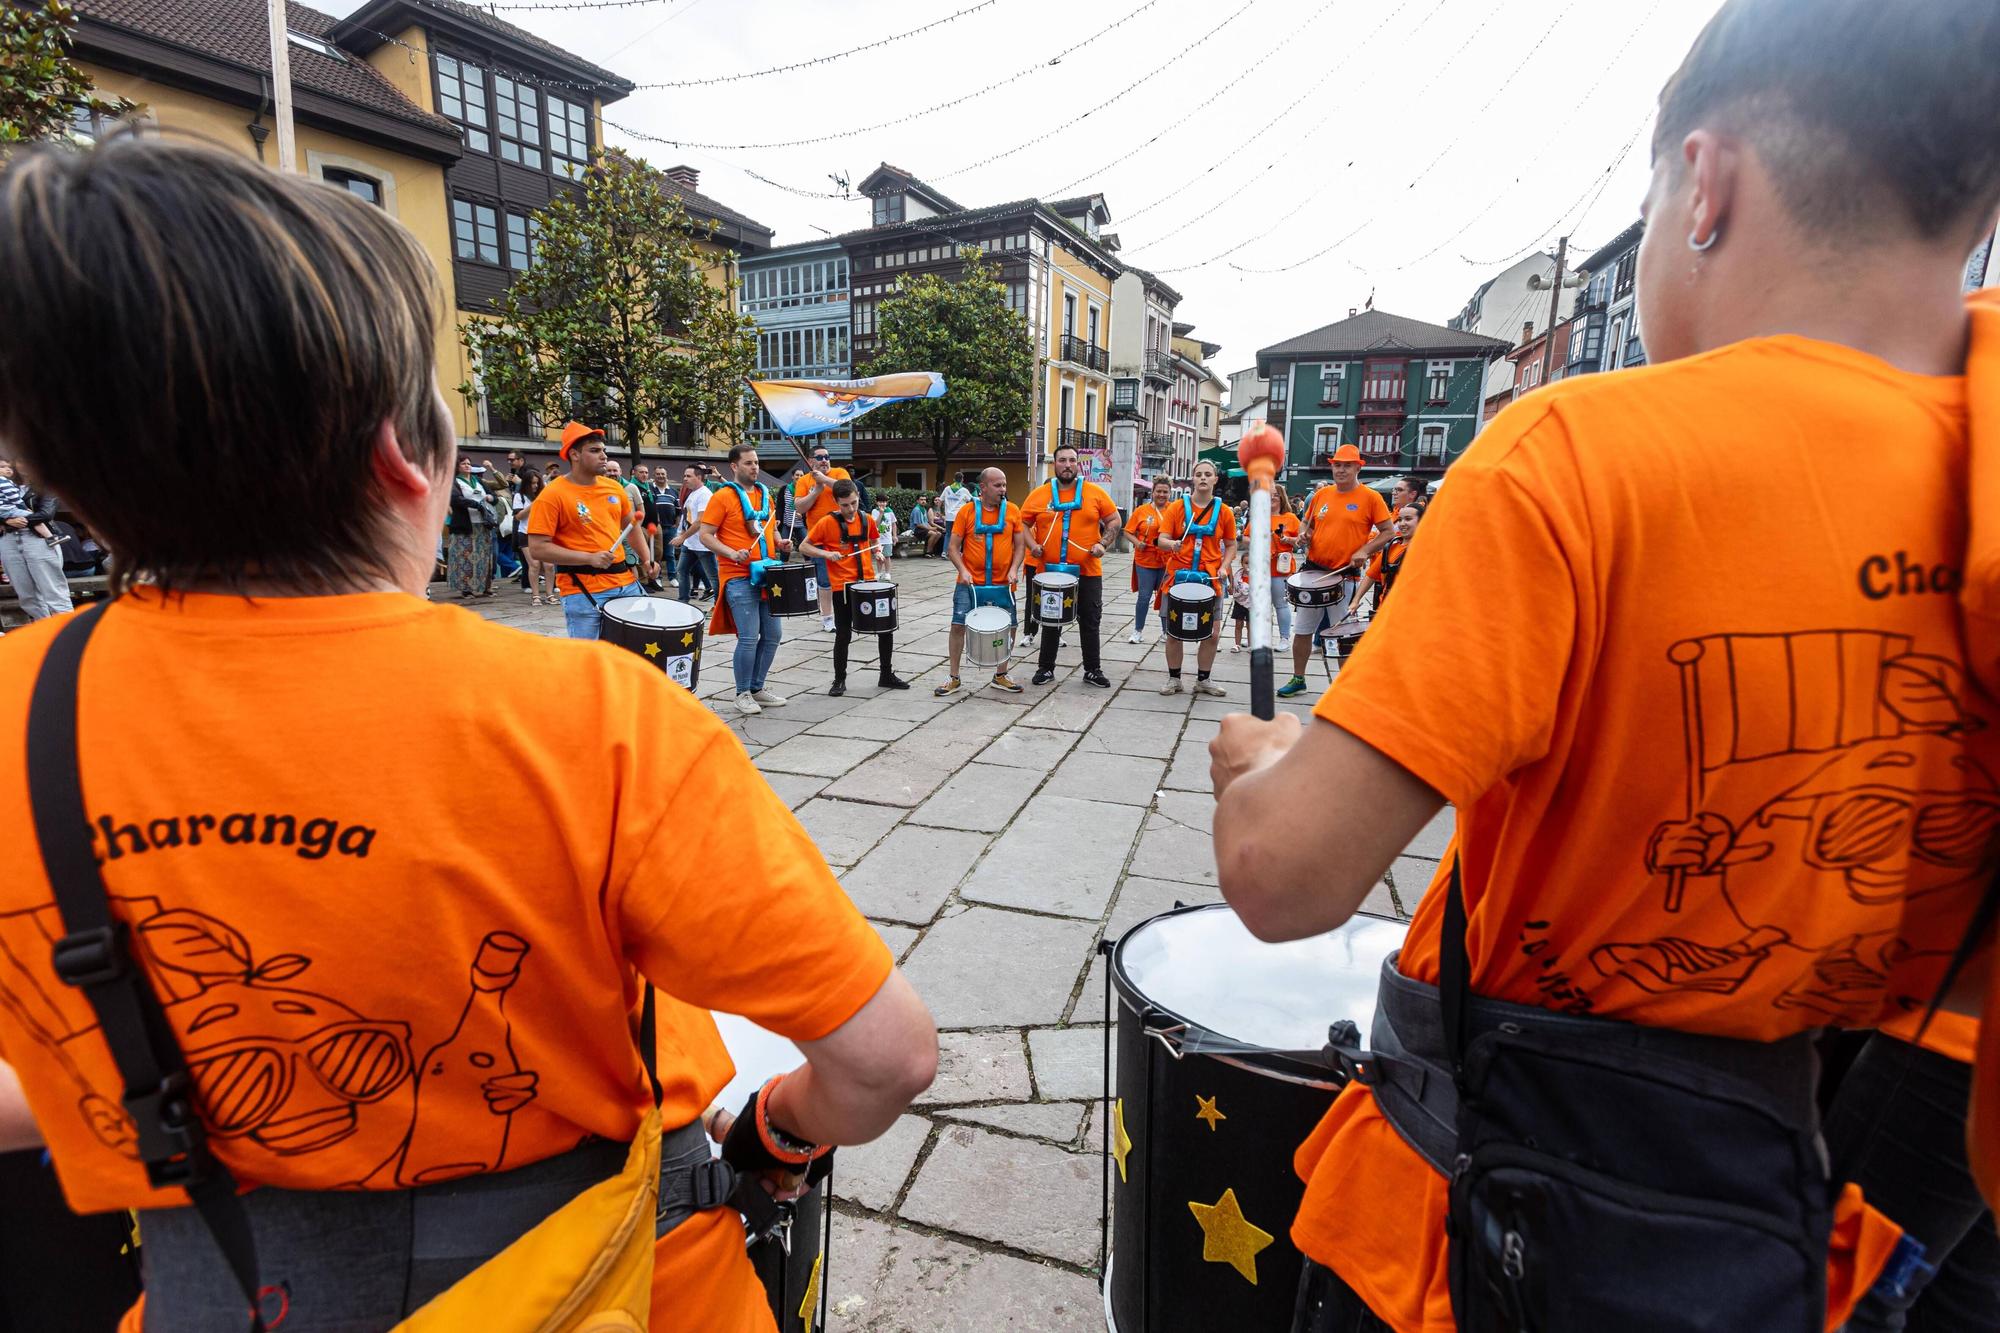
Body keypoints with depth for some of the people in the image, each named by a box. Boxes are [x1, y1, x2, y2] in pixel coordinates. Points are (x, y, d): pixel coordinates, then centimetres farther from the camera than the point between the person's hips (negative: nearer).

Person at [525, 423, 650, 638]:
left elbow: (629, 525, 24)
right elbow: (538, 548, -14)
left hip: (625, 583, 6)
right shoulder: (552, 495, -10)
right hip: (583, 591, -6)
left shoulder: (614, 487, 9)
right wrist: (589, 558, -21)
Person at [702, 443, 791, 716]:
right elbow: (705, 535, -9)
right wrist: (731, 553, -22)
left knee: (773, 634, 9)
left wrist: (780, 543, 5)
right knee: (749, 638, -9)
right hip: (739, 578, -7)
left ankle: (757, 688, 23)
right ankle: (743, 694, 8)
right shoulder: (723, 496, -7)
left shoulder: (764, 494, 13)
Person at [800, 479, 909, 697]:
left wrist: (877, 552, 2)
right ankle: (839, 680, 19)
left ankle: (886, 675, 23)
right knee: (843, 635, 2)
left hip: (868, 581, 4)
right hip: (843, 587, -4)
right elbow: (803, 547, -4)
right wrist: (827, 554, -18)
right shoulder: (827, 523, -8)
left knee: (886, 627, 7)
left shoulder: (867, 519, 4)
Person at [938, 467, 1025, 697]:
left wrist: (1014, 569, -10)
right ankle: (953, 678, 9)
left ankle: (1000, 676, 25)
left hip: (1002, 585, 2)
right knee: (958, 625, -5)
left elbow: (1020, 545, 6)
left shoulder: (1012, 511, 3)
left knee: (1007, 627, 6)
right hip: (970, 583, -2)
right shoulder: (967, 511, -2)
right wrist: (962, 570, -15)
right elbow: (952, 547, -1)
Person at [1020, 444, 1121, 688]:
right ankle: (1046, 667, 24)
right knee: (1051, 621, 12)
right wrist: (1033, 545, -8)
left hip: (1088, 571, 0)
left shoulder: (1095, 492, -1)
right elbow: (1023, 523, 7)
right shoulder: (1039, 494, 0)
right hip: (1050, 571, 0)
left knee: (1090, 622, 8)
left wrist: (1102, 544, -9)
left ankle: (1093, 670, 20)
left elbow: (1113, 521, 4)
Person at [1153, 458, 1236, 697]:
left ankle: (1203, 680, 19)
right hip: (1178, 577, -1)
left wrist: (1224, 567, -4)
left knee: (1213, 633, 2)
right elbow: (1161, 540, -4)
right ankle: (1174, 679, 20)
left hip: (1210, 579, 1)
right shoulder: (1177, 507, -1)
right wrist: (1171, 544, -26)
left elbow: (1231, 545, 12)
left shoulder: (1224, 512, 4)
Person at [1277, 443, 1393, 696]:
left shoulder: (1370, 497, -6)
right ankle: (1298, 679, 25)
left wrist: (1365, 551, -17)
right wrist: (1304, 534, -3)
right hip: (1313, 570, 4)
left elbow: (1388, 531, -4)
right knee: (1302, 629, 10)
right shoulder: (1321, 494, 7)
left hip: (1344, 575, -4)